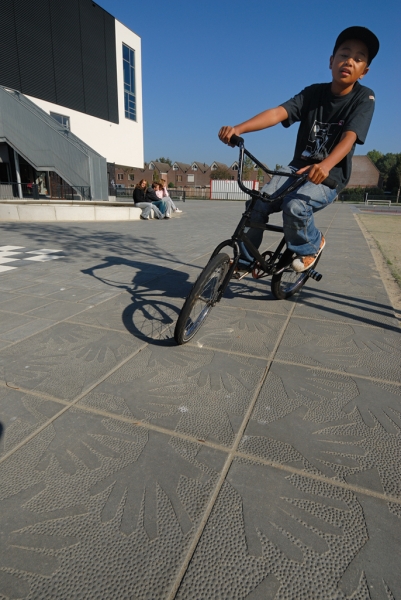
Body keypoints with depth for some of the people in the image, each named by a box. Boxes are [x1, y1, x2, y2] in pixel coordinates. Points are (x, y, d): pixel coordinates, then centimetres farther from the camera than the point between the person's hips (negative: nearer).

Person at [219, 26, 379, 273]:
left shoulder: (364, 97, -7)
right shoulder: (314, 92, 1)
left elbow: (349, 137, -23)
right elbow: (278, 113, -15)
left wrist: (325, 165, -46)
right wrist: (238, 128, -32)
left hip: (332, 174, -3)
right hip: (299, 166, 4)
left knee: (295, 205, -33)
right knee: (258, 204, -17)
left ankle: (312, 245, -1)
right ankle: (247, 259, 4)